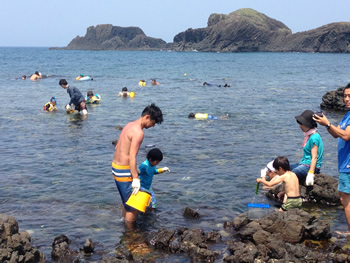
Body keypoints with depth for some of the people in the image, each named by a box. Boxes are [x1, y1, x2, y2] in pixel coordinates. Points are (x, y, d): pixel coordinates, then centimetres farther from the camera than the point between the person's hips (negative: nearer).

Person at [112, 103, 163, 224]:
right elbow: (132, 157, -25)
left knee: (127, 202, 24)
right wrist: (135, 178, -23)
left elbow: (117, 147, 18)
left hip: (115, 166, 10)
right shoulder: (138, 132, -20)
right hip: (124, 171, -10)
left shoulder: (130, 125, 10)